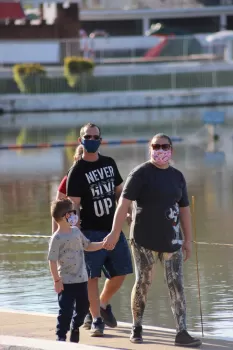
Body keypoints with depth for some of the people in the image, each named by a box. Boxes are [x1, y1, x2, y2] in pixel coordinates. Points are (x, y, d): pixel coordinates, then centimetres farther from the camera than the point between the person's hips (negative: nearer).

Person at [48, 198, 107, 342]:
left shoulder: (76, 231, 7)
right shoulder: (57, 238, -15)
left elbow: (88, 246, 21)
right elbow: (52, 261, -16)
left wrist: (103, 244, 9)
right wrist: (57, 281, -17)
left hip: (82, 279, 7)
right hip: (66, 282, -7)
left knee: (83, 306, 17)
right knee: (66, 310, -5)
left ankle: (75, 328, 39)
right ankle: (61, 336, 5)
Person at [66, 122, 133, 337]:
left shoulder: (109, 163, 10)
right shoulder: (77, 172, -7)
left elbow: (119, 191, 19)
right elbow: (74, 205, -11)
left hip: (113, 228, 6)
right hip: (91, 231, -6)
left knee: (121, 271, 9)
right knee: (92, 276, -3)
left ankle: (103, 305, 31)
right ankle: (96, 320, 6)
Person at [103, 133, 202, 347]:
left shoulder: (177, 177, 11)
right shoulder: (141, 174, -5)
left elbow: (184, 209, 16)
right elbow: (124, 203, -11)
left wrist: (188, 240, 12)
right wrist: (115, 233, -19)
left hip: (171, 239, 4)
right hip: (145, 240, -4)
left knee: (176, 285, -3)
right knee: (143, 283, 2)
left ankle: (182, 333, -5)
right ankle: (137, 328, 17)